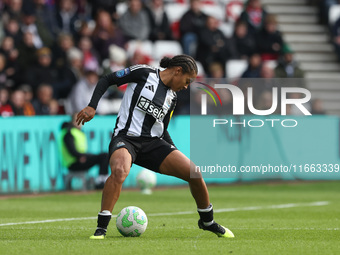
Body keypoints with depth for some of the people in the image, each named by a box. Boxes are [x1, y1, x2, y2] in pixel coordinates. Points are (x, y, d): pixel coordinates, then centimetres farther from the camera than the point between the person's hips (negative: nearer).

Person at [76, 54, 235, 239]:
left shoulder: (171, 97, 16)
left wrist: (176, 155, 15)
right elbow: (106, 80, -1)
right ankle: (101, 228, -30)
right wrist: (92, 106, -13)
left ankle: (207, 222, 19)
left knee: (194, 173, -6)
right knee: (119, 170, -39)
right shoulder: (143, 74, -3)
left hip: (153, 143, 6)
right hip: (125, 138, -6)